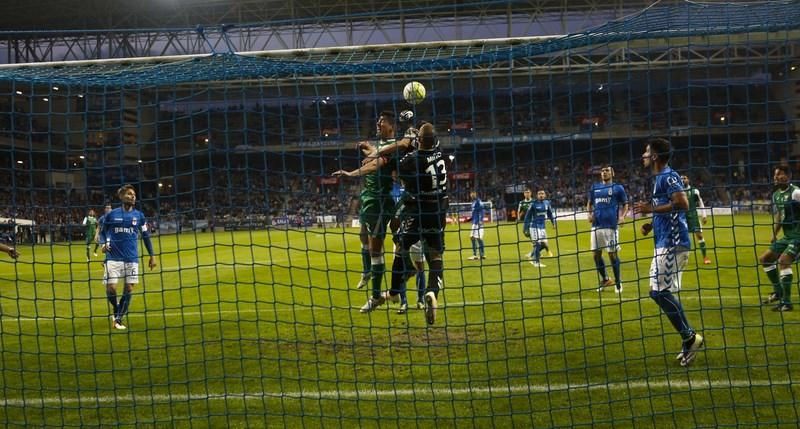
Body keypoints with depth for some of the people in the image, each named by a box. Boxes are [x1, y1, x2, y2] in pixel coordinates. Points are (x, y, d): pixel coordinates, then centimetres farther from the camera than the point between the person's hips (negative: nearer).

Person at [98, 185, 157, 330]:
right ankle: (116, 309, 22)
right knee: (111, 288, -10)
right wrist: (103, 244, -6)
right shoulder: (111, 215, 1)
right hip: (114, 257, -2)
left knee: (129, 289, 0)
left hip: (132, 258, 2)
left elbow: (146, 236, 12)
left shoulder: (139, 216, 6)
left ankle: (118, 319, 12)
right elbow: (102, 232, 13)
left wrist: (152, 255, 9)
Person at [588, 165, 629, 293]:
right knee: (596, 254, 6)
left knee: (613, 254, -2)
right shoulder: (595, 187, 14)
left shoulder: (617, 188, 3)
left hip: (611, 226, -4)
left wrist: (622, 216, -12)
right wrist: (589, 213, 3)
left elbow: (625, 204, 6)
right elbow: (589, 203, 23)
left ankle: (617, 282, 11)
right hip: (596, 225, 4)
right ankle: (605, 279, 23)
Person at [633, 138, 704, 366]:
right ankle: (689, 340, 12)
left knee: (661, 292, -14)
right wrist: (652, 225, 14)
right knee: (660, 292, 11)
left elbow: (682, 203, -24)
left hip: (672, 243, -10)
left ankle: (689, 337, -9)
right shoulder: (660, 178, 19)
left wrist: (651, 208, -20)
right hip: (665, 243, 10)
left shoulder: (669, 176, -11)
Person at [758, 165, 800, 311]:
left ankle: (786, 302, -20)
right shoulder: (776, 195, 10)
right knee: (765, 259, 14)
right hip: (787, 237, 9)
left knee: (783, 261, -24)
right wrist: (774, 235, 13)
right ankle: (778, 292, 27)